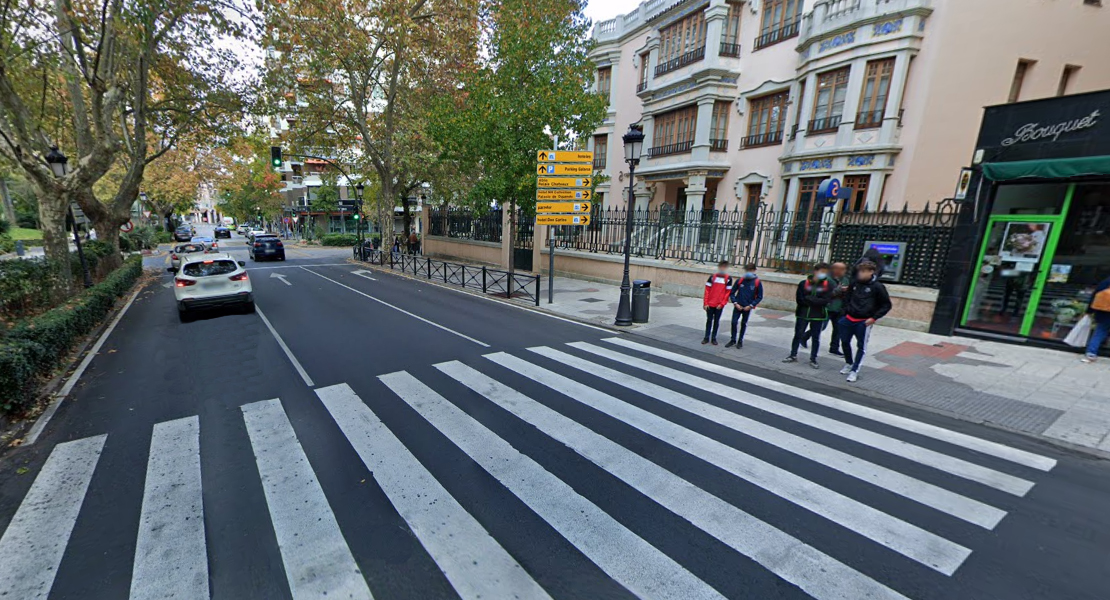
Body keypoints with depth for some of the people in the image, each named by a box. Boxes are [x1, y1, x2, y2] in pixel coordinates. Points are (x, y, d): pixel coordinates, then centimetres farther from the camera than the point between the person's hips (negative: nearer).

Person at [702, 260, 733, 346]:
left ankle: (713, 338, 16)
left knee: (716, 321, 7)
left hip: (719, 305, 0)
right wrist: (705, 303, -5)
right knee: (709, 320, 7)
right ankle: (706, 337, 13)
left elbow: (728, 292, -1)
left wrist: (722, 304, -8)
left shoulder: (728, 279, 0)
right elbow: (707, 290, 0)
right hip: (710, 304, 1)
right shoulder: (712, 277, 1)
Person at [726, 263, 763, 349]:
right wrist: (735, 303, -7)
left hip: (747, 308, -1)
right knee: (734, 322, -3)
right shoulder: (740, 281, -2)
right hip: (737, 306, 1)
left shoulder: (757, 283, -6)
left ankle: (740, 341, 24)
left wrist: (751, 305, -10)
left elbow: (759, 297, -2)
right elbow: (732, 293, 4)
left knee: (744, 324, 11)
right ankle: (733, 340, 13)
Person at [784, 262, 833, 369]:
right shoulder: (803, 283, -2)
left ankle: (813, 359, 19)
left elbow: (826, 300, -13)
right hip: (803, 314, 0)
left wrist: (808, 299, -16)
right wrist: (816, 301, -15)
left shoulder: (828, 285, -2)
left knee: (816, 338, 8)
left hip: (818, 316, 0)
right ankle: (793, 355, 20)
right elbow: (799, 299, -8)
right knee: (798, 335, 7)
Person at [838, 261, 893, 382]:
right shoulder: (855, 283, 3)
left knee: (861, 347, 3)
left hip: (864, 322, -5)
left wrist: (874, 318, -10)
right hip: (849, 319, 5)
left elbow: (887, 305, -3)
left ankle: (855, 370, 9)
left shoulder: (877, 287, -8)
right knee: (845, 342, 13)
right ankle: (849, 364, 33)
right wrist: (846, 310, 11)